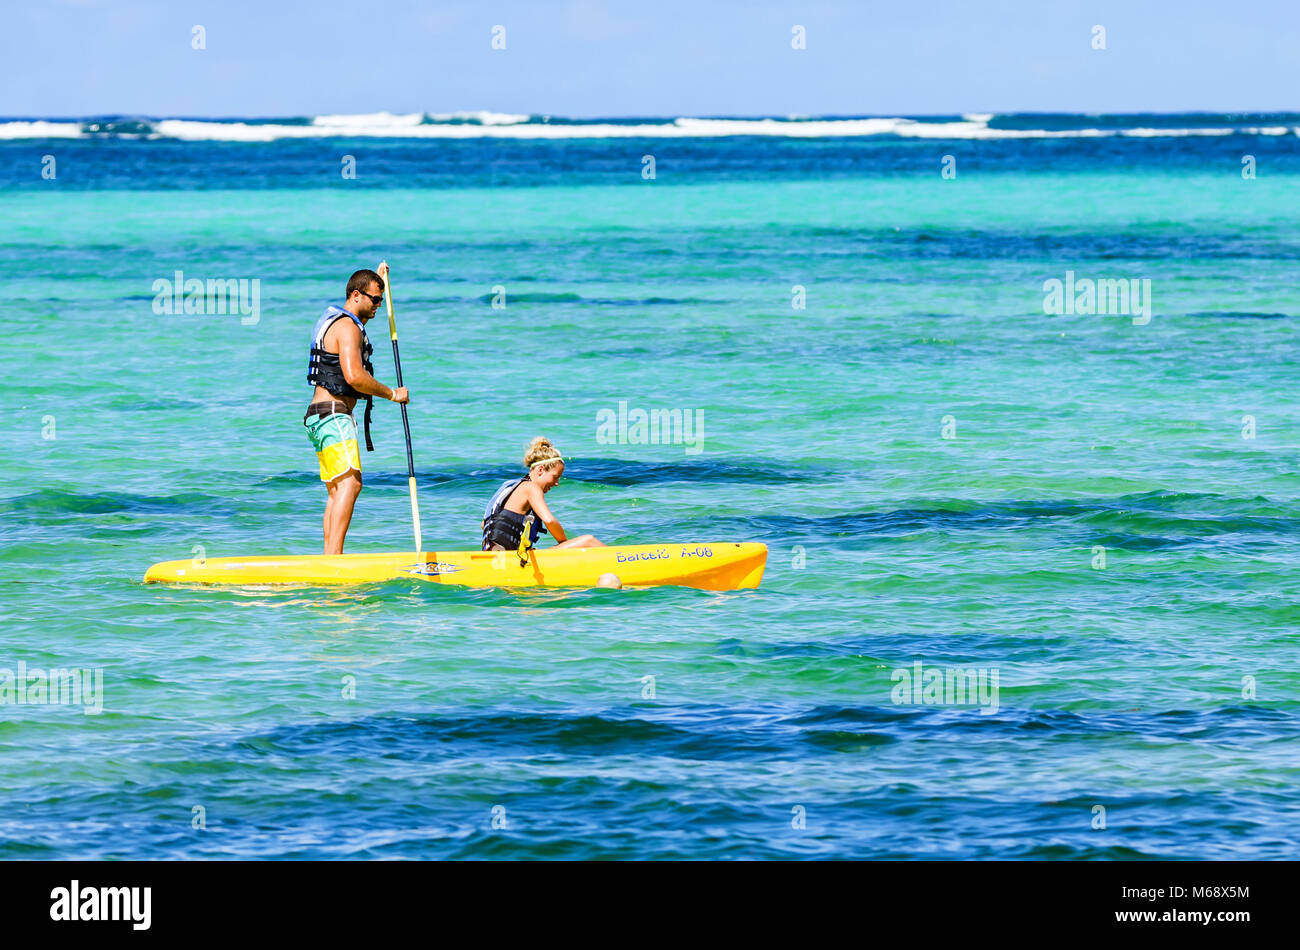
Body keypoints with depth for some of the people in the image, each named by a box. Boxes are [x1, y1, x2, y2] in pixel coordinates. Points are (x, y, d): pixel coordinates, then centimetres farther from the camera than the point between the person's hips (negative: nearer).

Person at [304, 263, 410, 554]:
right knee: (349, 484, -20)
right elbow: (354, 375, -26)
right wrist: (392, 394, -15)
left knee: (337, 490, 9)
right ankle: (334, 556, -31)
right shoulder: (348, 328, -14)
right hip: (333, 414, -11)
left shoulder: (338, 319, 20)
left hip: (320, 416, 11)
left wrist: (378, 278, 45)